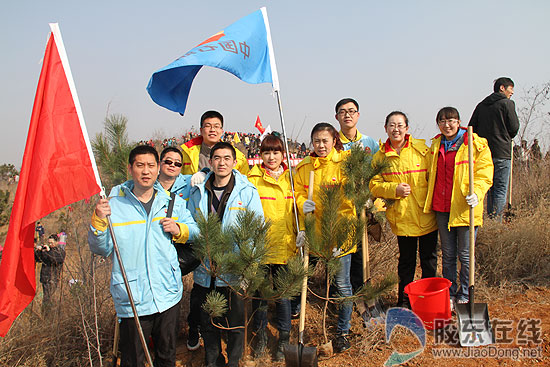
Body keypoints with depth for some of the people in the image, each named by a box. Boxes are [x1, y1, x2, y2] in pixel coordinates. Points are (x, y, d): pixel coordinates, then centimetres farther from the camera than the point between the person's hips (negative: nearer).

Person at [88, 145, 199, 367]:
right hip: (132, 300, -2)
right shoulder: (113, 205, -4)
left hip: (168, 296, 3)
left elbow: (194, 230, 14)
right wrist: (98, 222, -20)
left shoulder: (172, 202, 3)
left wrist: (178, 230, -6)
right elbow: (101, 250, -4)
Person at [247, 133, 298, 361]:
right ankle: (261, 336, 31)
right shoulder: (252, 178, -1)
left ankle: (283, 340, 26)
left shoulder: (290, 178, 7)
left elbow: (297, 209, 12)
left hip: (284, 245, 2)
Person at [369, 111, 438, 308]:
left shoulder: (422, 149, -2)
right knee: (406, 259, 11)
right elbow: (374, 185, 2)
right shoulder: (380, 156, 2)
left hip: (426, 214, 0)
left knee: (429, 257, 11)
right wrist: (394, 189, -15)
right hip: (401, 216, 0)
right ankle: (404, 299, 27)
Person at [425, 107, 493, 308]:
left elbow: (484, 174, -7)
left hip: (464, 208, -4)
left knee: (465, 255, 4)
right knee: (448, 254, 13)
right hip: (442, 208, 4)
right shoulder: (436, 145, 12)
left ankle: (464, 296, 21)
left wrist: (476, 193, -24)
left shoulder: (476, 144, -4)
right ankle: (449, 294, 27)